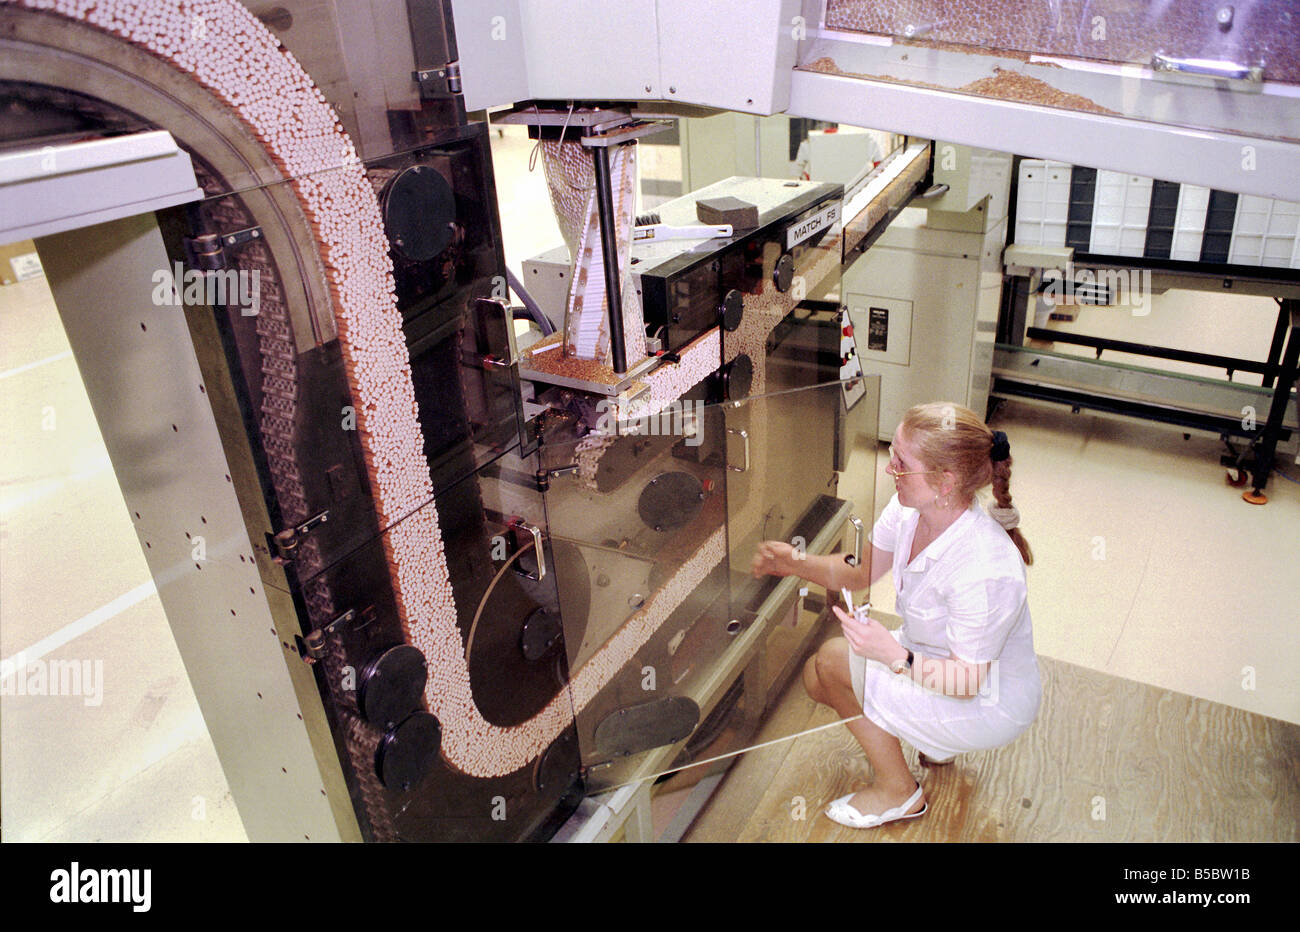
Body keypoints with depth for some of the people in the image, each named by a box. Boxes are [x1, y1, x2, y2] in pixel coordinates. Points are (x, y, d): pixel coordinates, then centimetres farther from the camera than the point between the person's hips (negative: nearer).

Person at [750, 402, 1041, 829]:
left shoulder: (985, 571, -37)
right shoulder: (909, 509, -15)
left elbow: (968, 680, -26)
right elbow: (860, 572, 0)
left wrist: (896, 656, -40)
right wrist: (799, 563, -16)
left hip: (991, 706, -7)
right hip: (931, 657, 8)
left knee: (835, 660, -18)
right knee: (816, 678, 1)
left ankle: (899, 792, 5)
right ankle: (934, 739, 20)